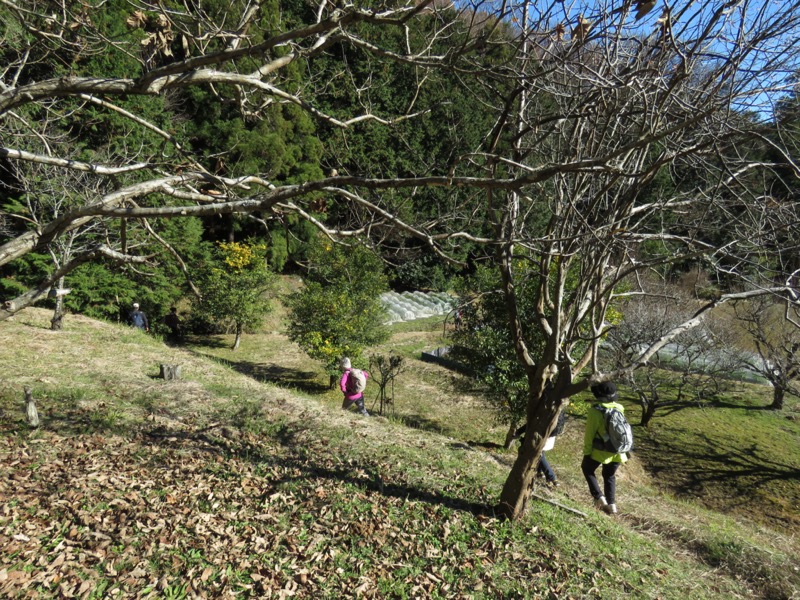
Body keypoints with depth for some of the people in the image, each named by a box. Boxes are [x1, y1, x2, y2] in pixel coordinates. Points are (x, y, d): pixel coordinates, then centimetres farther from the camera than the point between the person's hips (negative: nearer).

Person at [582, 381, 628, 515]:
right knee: (609, 476, 25)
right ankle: (611, 504, 24)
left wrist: (586, 452, -3)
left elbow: (589, 434, -13)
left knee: (587, 469, 20)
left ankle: (599, 497, 10)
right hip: (618, 451, 5)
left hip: (601, 450, -5)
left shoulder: (595, 411, -18)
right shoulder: (620, 408, -2)